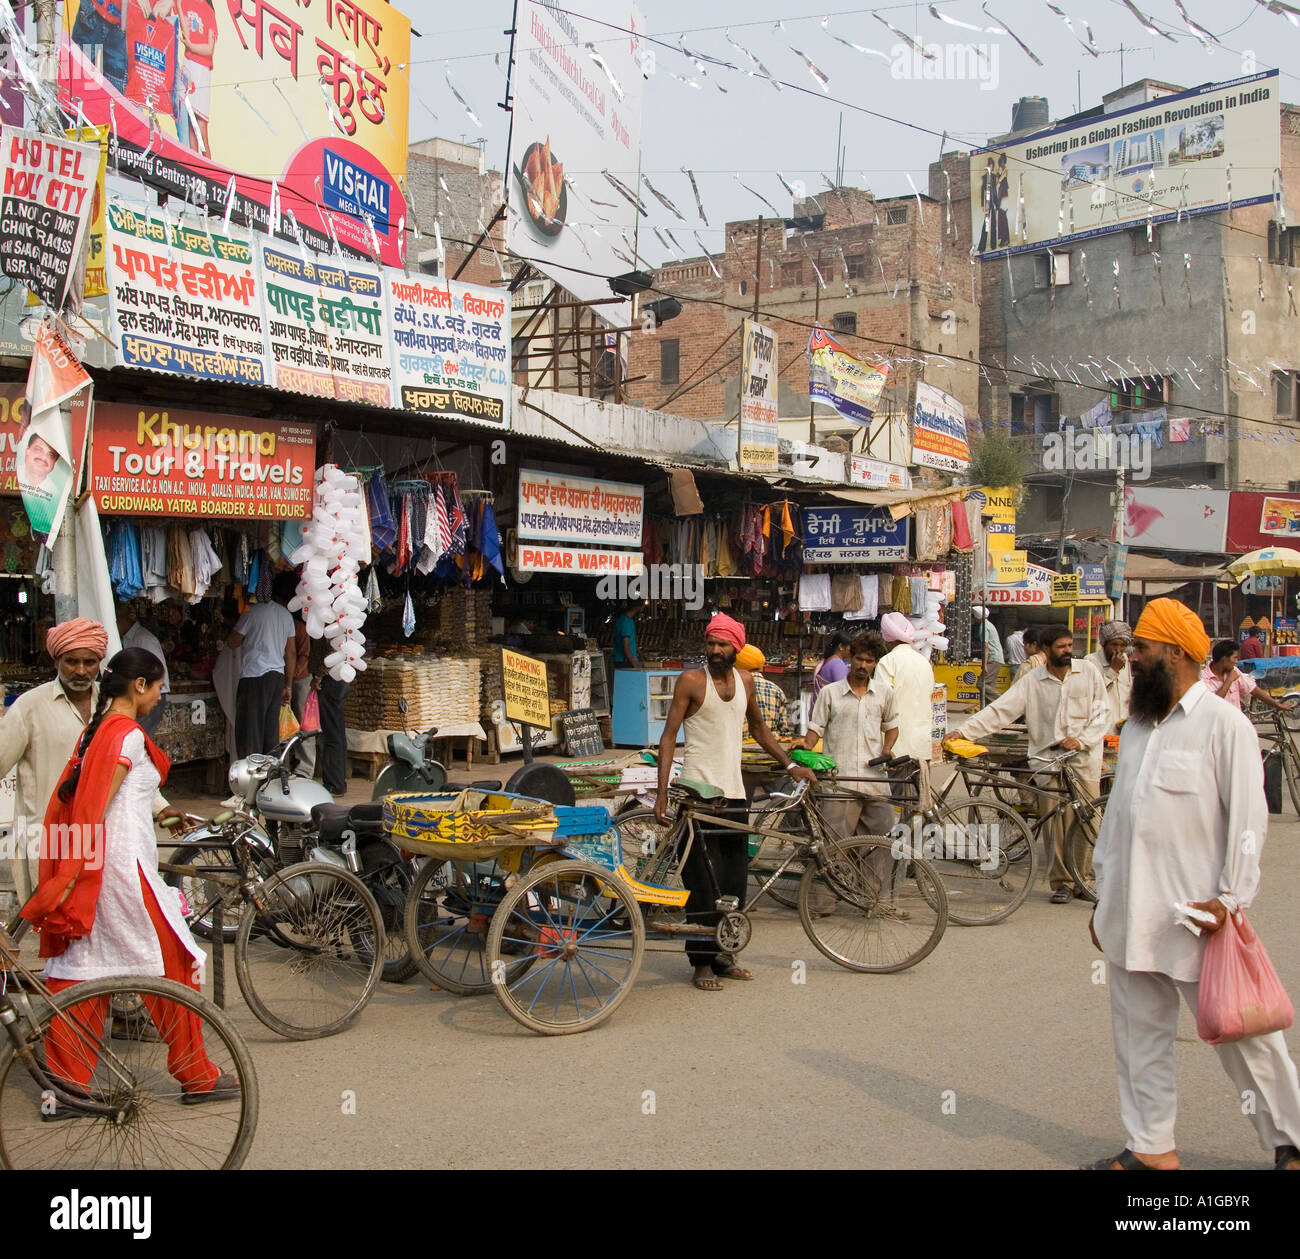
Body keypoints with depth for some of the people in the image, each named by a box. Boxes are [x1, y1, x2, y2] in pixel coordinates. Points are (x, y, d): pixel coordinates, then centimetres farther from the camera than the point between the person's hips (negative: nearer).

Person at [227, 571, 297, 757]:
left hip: (255, 675, -5)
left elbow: (232, 642, 0)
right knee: (271, 730, 10)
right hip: (278, 676, 6)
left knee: (250, 728, -4)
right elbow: (291, 654, 12)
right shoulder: (287, 616, 10)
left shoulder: (255, 611, -6)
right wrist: (287, 685, 18)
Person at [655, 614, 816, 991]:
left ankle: (723, 955, 20)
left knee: (734, 878, 8)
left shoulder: (744, 680, 11)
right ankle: (702, 963, 2)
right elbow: (669, 737, -7)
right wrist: (662, 793, -15)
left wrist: (790, 765, 18)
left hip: (733, 791, 6)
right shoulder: (691, 680, -5)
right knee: (703, 881, -6)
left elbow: (758, 728, 25)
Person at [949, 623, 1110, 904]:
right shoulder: (1031, 682, 4)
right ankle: (1062, 882, 5)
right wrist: (964, 731, -11)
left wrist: (1082, 740, -10)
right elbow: (999, 711, -1)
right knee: (1059, 822, -7)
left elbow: (1101, 712, 6)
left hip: (1084, 758, 1)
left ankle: (1082, 878, 15)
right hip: (1048, 759, -1)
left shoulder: (1088, 671, 6)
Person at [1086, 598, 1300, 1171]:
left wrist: (1230, 896, -16)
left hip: (1197, 916, -7)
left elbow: (1247, 817, -10)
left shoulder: (1223, 723, -7)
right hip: (1131, 918, 7)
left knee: (1239, 1033, 3)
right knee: (1139, 1035, 11)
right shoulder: (1136, 727, 15)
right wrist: (1104, 895, 17)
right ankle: (1152, 1146, 22)